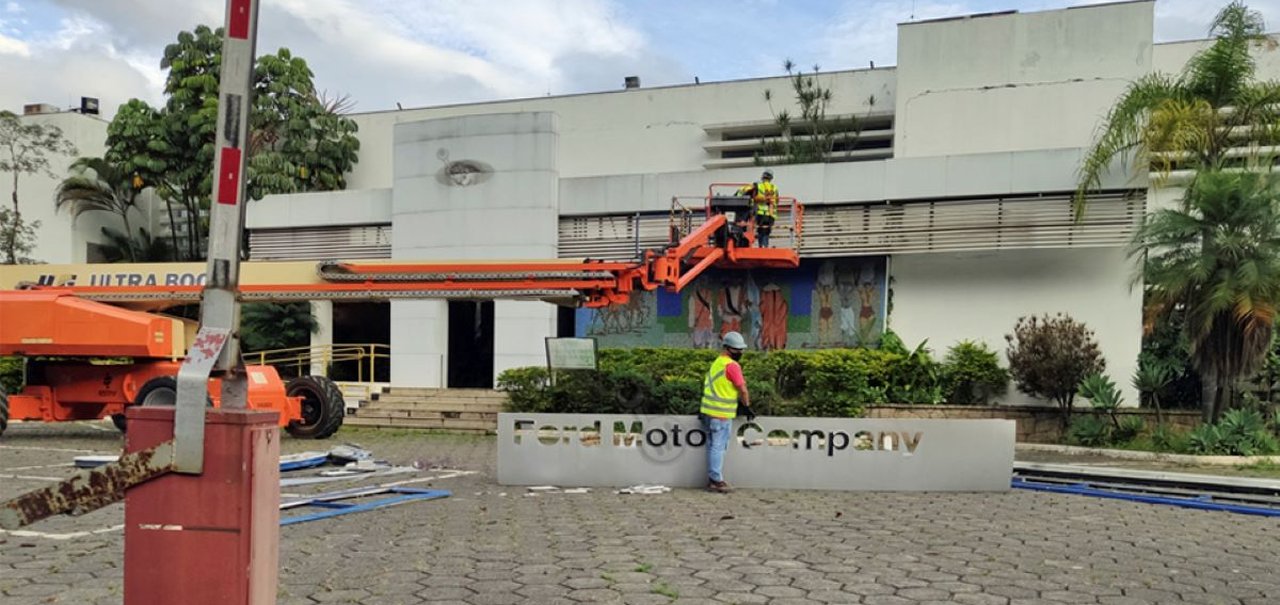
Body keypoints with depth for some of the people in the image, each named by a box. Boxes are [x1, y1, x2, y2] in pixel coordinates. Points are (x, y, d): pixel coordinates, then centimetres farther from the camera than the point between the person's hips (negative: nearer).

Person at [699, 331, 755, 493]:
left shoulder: (717, 362, 16)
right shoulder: (732, 365, -13)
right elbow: (742, 389, -12)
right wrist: (747, 407, 1)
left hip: (710, 411, 9)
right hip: (721, 414, -9)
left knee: (714, 446, 13)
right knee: (718, 447, -4)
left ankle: (713, 479, 18)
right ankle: (716, 480, 0)